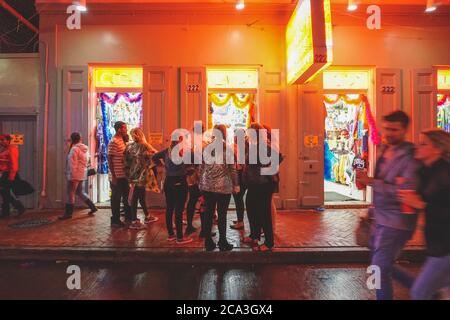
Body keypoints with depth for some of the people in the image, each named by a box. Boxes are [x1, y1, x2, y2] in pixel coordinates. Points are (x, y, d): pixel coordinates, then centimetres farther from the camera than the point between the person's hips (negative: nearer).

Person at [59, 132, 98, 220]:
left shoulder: (74, 149, -14)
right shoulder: (85, 149, 9)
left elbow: (73, 164, -17)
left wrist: (72, 176, -16)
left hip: (75, 175, -8)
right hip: (83, 174, 8)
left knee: (71, 194, 2)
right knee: (80, 192, 18)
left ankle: (68, 213, 10)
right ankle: (93, 207, 16)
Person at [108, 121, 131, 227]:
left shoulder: (122, 140, 11)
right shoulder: (113, 142, -15)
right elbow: (109, 159, -17)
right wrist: (113, 176, -18)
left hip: (124, 175, 9)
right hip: (116, 176, -9)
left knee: (127, 196, 17)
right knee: (116, 198, 3)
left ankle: (128, 217, 31)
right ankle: (115, 220, 16)